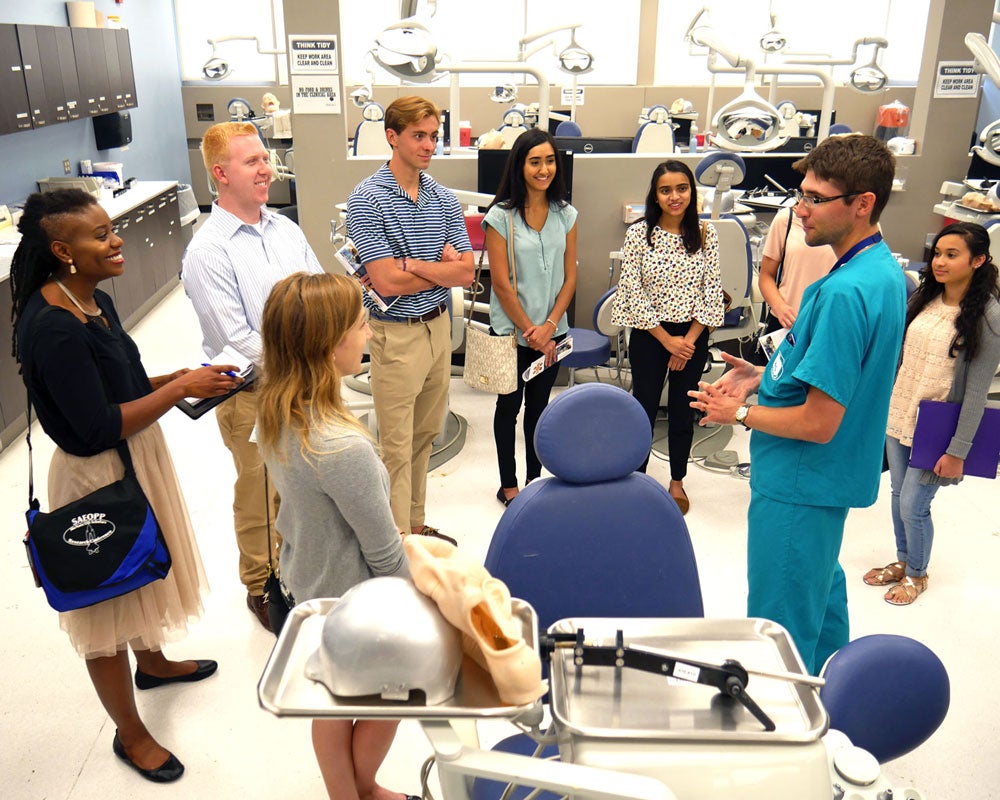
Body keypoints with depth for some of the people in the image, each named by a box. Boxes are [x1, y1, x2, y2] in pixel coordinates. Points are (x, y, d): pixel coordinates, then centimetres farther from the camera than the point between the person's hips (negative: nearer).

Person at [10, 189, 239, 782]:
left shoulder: (96, 302, 2)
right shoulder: (53, 329, -27)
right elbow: (99, 427, -28)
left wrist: (177, 378, -3)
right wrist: (180, 389, -24)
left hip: (139, 457, 9)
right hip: (99, 478, -9)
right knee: (109, 604, 10)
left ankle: (152, 661, 56)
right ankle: (130, 732, 30)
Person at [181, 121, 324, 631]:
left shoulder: (286, 229, 6)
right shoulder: (207, 251, -15)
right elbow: (237, 339, -17)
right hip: (253, 391, -6)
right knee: (259, 493, 10)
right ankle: (260, 586, 31)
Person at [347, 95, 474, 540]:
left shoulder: (443, 198, 6)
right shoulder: (367, 199, -12)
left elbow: (466, 272, -2)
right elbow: (387, 282, -20)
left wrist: (414, 264, -15)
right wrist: (442, 265, -8)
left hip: (439, 326, 7)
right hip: (397, 334, -6)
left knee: (425, 435, 18)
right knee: (396, 447, 2)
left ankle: (416, 524, 34)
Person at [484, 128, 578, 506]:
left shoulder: (565, 215, 2)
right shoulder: (500, 216, -10)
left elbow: (569, 277, 2)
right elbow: (501, 283, -12)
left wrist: (549, 326, -9)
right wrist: (530, 330, -11)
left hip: (551, 331, 4)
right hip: (511, 332, -3)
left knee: (539, 406, 15)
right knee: (509, 407, 10)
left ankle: (534, 479, 29)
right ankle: (508, 485, 24)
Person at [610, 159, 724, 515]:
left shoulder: (705, 233, -2)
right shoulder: (639, 234, -9)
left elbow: (713, 292, -2)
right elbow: (633, 292, -10)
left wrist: (689, 340, -9)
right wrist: (667, 339, -12)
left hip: (693, 336, 2)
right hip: (649, 335, -2)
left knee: (683, 409, 13)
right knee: (644, 407, 9)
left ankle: (677, 481, 30)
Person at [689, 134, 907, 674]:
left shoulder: (845, 292, -28)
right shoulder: (883, 270, 4)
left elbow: (819, 423, -28)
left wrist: (740, 413, -12)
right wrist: (765, 377, 5)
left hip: (800, 485, -11)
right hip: (833, 474, 11)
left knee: (783, 624, 6)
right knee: (821, 590, 27)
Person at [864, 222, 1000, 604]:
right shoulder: (923, 298, 1)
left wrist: (958, 450, -15)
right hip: (897, 416, 5)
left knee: (913, 505, 2)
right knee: (899, 495, 17)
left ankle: (917, 574, 28)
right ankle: (902, 560, 40)